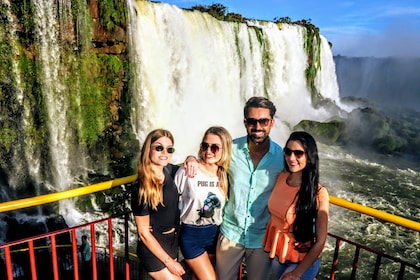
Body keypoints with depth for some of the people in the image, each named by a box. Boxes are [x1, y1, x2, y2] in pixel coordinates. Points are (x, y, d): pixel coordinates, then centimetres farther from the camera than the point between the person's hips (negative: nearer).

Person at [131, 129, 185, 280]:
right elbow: (143, 233, -19)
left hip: (172, 242, 7)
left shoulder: (168, 172, -7)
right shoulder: (143, 189, -24)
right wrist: (169, 262, -15)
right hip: (153, 249, -7)